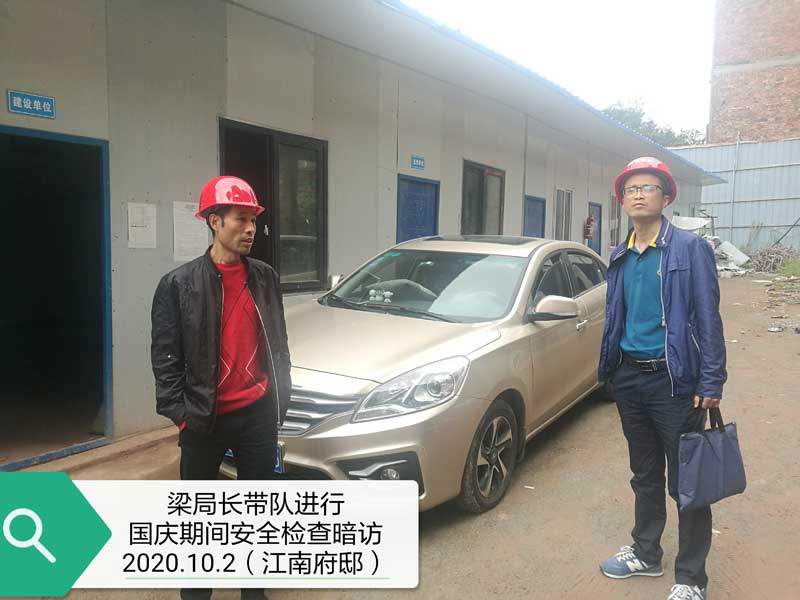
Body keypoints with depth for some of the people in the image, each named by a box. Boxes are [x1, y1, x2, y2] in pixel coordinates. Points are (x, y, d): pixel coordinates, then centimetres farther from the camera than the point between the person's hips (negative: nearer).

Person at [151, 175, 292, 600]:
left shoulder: (266, 278, 3)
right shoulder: (179, 283, -8)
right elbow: (165, 357, -6)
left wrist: (280, 400, 7)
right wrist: (181, 414, -9)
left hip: (259, 414, 3)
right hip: (204, 418, -3)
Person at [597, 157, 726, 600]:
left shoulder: (690, 248, -7)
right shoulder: (620, 257, 9)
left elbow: (707, 319, -10)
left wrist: (711, 383, -14)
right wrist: (610, 369, 12)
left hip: (674, 381, -5)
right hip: (630, 379, 6)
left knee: (686, 484, 4)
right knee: (644, 476, 19)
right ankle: (645, 554, 35)